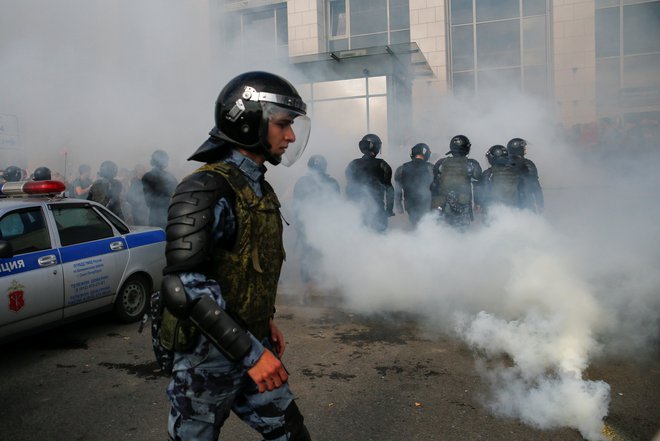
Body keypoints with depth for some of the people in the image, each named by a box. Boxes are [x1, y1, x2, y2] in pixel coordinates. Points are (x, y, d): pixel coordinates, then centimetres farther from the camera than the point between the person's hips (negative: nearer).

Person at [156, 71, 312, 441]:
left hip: (251, 344, 8)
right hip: (207, 354, -8)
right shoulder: (206, 190, -21)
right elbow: (185, 285, -29)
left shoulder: (260, 189, 8)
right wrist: (250, 352, -28)